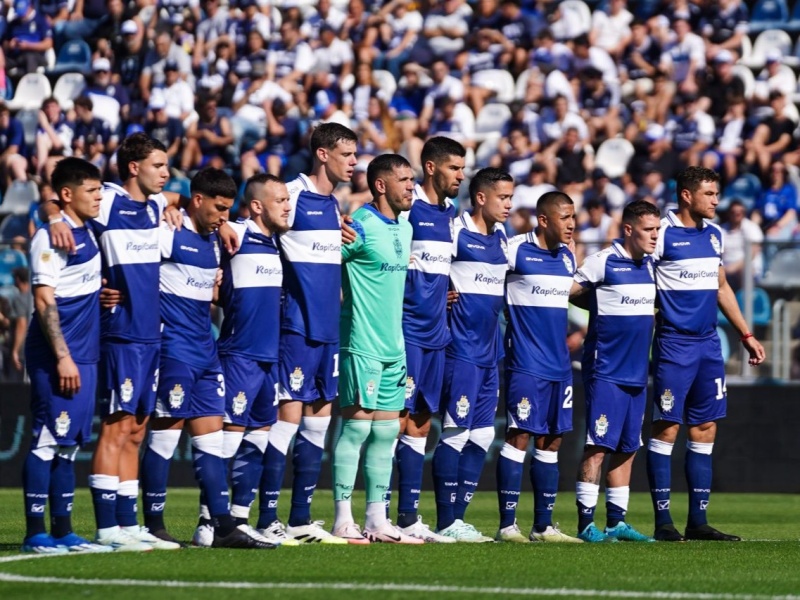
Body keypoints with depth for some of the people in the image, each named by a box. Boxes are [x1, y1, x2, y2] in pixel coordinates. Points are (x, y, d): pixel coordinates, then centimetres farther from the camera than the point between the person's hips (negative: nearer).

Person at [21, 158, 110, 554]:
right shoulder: (50, 238, -11)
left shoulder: (88, 233, 15)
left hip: (84, 356, 9)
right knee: (48, 440, -6)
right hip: (57, 358, -9)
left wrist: (103, 294, 12)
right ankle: (35, 533, -3)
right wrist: (62, 357, -18)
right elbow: (44, 301, -15)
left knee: (69, 443, 10)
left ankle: (63, 531, 14)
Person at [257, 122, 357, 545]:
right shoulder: (293, 196, -10)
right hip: (297, 329, -8)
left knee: (318, 420, 9)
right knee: (289, 415, -9)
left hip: (327, 330, 8)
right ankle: (267, 520, -6)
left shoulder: (333, 205, 14)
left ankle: (301, 519, 14)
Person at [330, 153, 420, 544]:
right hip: (362, 345, -8)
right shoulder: (361, 227, -12)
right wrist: (344, 303, -11)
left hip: (394, 346, 8)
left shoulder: (405, 228, 14)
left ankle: (377, 521, 13)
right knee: (357, 424, -7)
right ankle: (343, 520, -5)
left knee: (387, 431, 8)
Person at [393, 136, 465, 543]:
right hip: (406, 332, -8)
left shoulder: (450, 214, 15)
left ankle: (409, 517, 14)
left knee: (420, 424, 10)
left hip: (435, 336, 8)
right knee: (399, 420, -9)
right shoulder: (406, 208, -10)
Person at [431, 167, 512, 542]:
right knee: (456, 433, -7)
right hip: (461, 352, -8)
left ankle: (457, 516, 12)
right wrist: (444, 297, -14)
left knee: (482, 435, 7)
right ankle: (446, 523, -4)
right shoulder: (456, 232, -10)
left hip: (488, 353, 8)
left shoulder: (502, 238, 13)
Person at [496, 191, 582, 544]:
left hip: (559, 365, 7)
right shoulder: (516, 250, -9)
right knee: (520, 436, -9)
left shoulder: (567, 257, 13)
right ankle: (507, 524, -6)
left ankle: (543, 525, 13)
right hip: (526, 364, -7)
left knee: (551, 441, 8)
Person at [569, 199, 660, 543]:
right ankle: (586, 523, -7)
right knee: (598, 446, -9)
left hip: (637, 373, 7)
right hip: (605, 370, -7)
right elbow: (565, 293, -6)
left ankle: (616, 522, 15)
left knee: (627, 448, 9)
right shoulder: (602, 263, -10)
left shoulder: (649, 266, 12)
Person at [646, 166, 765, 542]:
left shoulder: (713, 234, 12)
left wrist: (746, 334, 21)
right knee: (666, 429, -5)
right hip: (674, 345, -7)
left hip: (708, 343, 7)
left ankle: (698, 521, 10)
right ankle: (663, 521, -2)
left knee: (704, 431, 6)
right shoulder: (662, 233, -9)